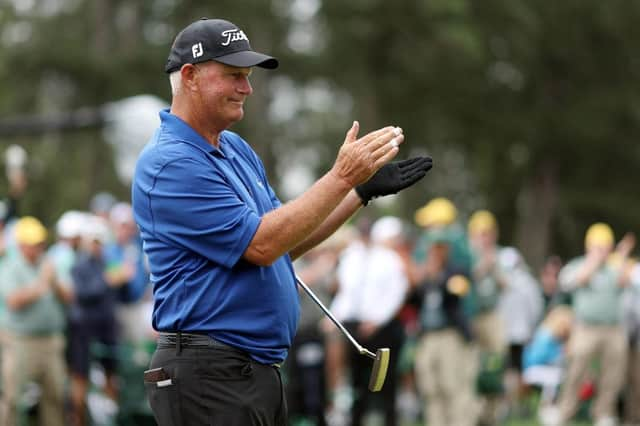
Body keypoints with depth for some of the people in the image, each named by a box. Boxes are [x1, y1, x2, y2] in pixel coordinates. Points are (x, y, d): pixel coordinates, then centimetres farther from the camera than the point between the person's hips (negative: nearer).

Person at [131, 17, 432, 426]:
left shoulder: (237, 149, 16)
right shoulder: (171, 163, -14)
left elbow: (286, 243, 20)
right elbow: (261, 245, -20)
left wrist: (364, 190, 10)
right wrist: (341, 177, -18)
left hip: (262, 370, 9)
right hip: (208, 373, -9)